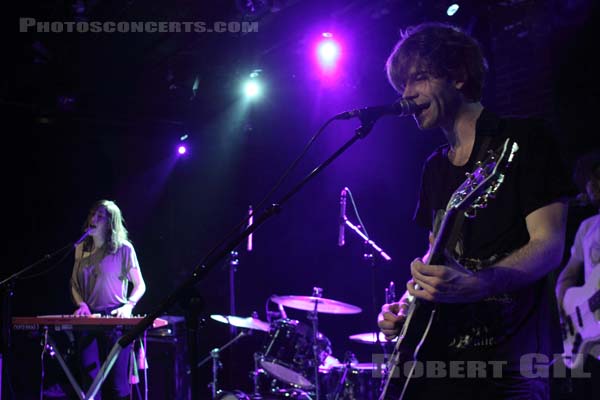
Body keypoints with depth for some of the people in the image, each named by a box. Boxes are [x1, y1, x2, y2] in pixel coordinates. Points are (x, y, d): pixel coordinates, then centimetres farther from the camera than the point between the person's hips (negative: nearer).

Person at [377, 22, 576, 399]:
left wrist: (475, 285, -30)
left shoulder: (524, 138, -5)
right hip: (437, 355, 7)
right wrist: (407, 303, 3)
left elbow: (550, 245, -13)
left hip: (508, 359, -6)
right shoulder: (436, 167, 15)